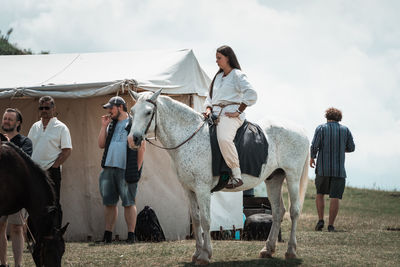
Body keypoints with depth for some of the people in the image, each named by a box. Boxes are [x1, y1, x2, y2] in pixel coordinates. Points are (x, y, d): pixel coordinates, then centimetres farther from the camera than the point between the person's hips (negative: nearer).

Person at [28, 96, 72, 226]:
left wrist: (53, 167, -13)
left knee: (53, 204, -6)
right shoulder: (35, 127, 15)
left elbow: (67, 151, -7)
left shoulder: (61, 128, -2)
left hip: (51, 171, -6)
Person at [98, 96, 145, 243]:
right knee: (109, 203, 7)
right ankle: (107, 235, 13)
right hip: (109, 169, 6)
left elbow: (141, 148, -5)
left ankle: (131, 235, -2)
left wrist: (136, 169, -10)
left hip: (126, 170, -6)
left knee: (129, 203, -4)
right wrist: (104, 126, 7)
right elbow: (101, 144, 16)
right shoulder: (111, 125, 18)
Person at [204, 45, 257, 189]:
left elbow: (251, 95, -14)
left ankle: (236, 175, -33)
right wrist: (208, 109, 8)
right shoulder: (218, 77, 24)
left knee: (223, 138, -37)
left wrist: (238, 112, -15)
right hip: (215, 115, 9)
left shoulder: (237, 75, 0)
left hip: (230, 114, -9)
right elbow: (210, 97, 30)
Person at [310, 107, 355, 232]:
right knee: (335, 197, 0)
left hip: (322, 168, 0)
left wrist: (312, 158, 7)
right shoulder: (345, 130, 5)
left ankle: (320, 220, 5)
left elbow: (314, 146, -10)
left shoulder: (321, 128, -1)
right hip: (339, 170, 0)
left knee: (320, 194, 16)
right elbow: (351, 148, 8)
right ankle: (331, 225, -4)